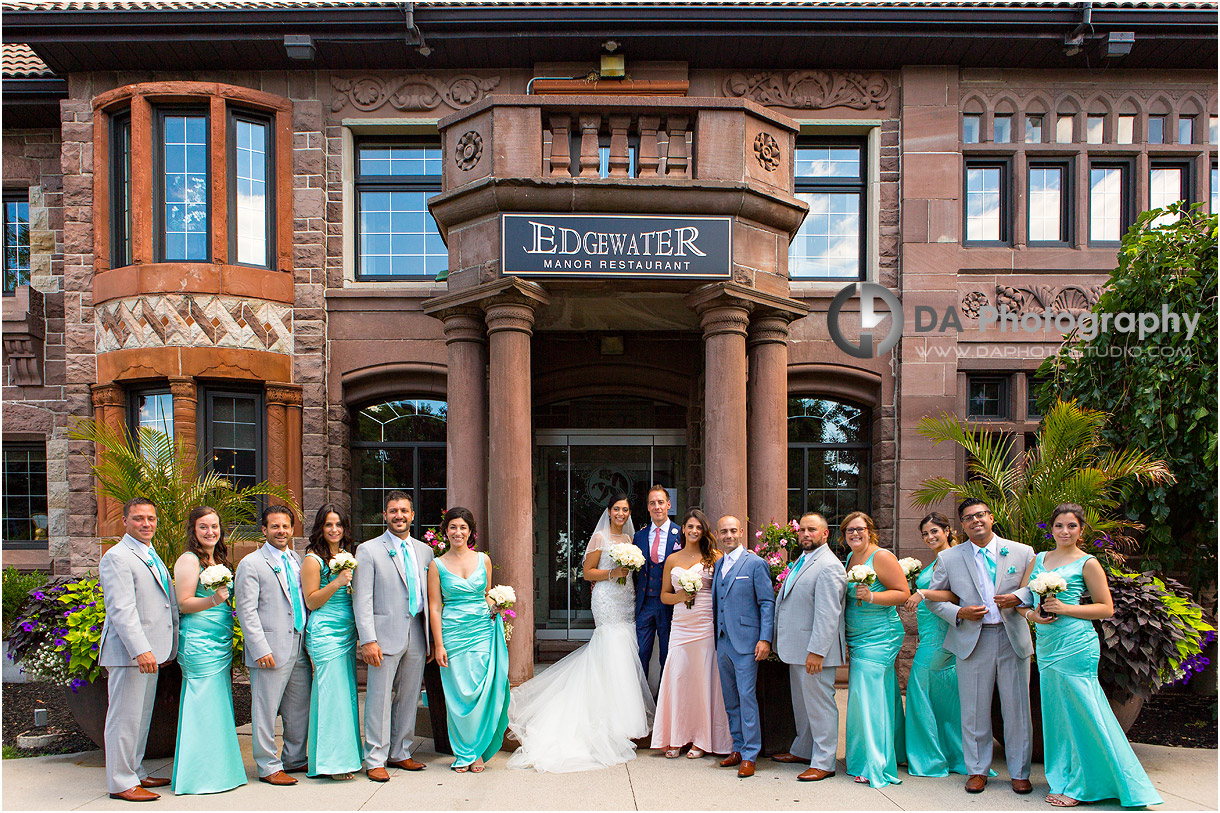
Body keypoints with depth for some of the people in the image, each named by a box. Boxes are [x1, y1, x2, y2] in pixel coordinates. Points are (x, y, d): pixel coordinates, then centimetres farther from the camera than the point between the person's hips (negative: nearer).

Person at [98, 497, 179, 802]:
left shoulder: (153, 557, 17)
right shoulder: (117, 557, -12)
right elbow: (121, 609, -21)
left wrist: (166, 650, 20)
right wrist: (140, 650, -27)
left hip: (149, 651, 9)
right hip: (127, 652, -9)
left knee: (142, 717, 16)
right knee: (125, 718, -1)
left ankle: (135, 773, 26)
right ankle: (120, 782, 9)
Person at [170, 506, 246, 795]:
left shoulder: (219, 560, 16)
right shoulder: (189, 560, -8)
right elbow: (184, 604, -12)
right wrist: (213, 600, -27)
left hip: (221, 642, 8)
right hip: (199, 643, -8)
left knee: (220, 704, 10)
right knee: (204, 705, -5)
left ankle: (220, 769, 17)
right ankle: (201, 775, 4)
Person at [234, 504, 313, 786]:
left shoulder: (296, 560, 14)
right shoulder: (251, 564, -4)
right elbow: (246, 610, -10)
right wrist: (261, 649, -16)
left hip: (299, 647, 6)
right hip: (271, 650, -6)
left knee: (300, 707, 12)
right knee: (266, 709, 1)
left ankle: (295, 759, 27)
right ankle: (268, 767, 14)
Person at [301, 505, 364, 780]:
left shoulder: (349, 554, 13)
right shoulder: (313, 559, -6)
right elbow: (311, 601, -8)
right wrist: (336, 583, -20)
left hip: (348, 632, 6)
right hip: (324, 634, -6)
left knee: (348, 693, 8)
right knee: (331, 694, -6)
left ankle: (347, 754, 17)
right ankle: (332, 760, 2)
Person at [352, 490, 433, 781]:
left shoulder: (425, 551, 12)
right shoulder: (368, 550, -1)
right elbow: (362, 599, -7)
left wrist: (432, 638, 11)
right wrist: (368, 640, -14)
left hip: (417, 636, 4)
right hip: (386, 635, -4)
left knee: (409, 698, 11)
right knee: (379, 699, 0)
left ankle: (400, 753, 25)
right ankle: (375, 760, 12)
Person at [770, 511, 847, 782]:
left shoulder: (828, 567, -18)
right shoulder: (801, 561, 13)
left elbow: (828, 615, -23)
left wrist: (816, 651, -25)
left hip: (815, 649, -10)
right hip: (797, 648, 10)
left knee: (819, 703, 1)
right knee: (802, 702, 21)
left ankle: (823, 762, 11)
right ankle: (802, 750, 35)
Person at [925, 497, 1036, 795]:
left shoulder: (1022, 552, 5)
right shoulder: (949, 558, 5)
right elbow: (933, 598, 9)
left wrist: (1018, 599, -11)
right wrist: (959, 613, -8)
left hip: (1013, 639, 0)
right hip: (972, 640, 0)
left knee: (1017, 708, 5)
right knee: (974, 710, 5)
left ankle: (1019, 772, 22)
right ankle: (977, 770, 21)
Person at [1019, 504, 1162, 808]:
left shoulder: (1087, 563, -1)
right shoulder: (1038, 559, 14)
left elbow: (1106, 608, -2)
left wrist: (1064, 608, -13)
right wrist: (1030, 613, -4)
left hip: (1075, 646, -5)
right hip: (1046, 646, 5)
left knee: (1080, 712, -2)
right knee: (1057, 713, 10)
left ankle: (1081, 786, 10)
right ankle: (1064, 778, 21)